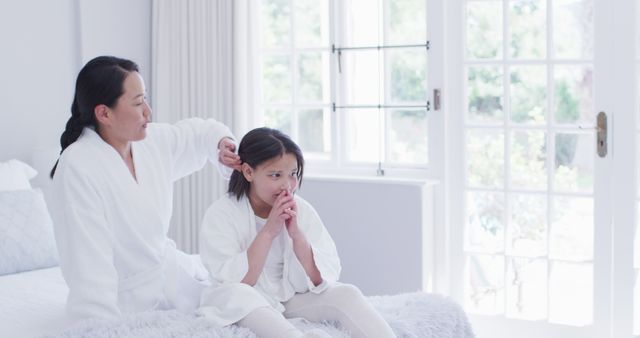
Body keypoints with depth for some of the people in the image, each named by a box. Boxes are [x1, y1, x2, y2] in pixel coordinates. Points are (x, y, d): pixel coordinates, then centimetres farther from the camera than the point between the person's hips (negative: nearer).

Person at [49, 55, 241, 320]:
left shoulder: (154, 141, -2)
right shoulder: (77, 169, -23)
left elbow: (199, 132, 20)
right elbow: (90, 267, -26)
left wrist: (222, 142, -3)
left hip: (169, 271, 8)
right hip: (127, 298, -7)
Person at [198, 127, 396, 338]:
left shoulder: (302, 211, -4)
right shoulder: (221, 215, -12)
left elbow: (319, 280, -8)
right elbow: (236, 284, -20)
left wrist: (296, 233, -22)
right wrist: (268, 231, -26)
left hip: (292, 299, 4)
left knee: (346, 294, -21)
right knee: (236, 296, -36)